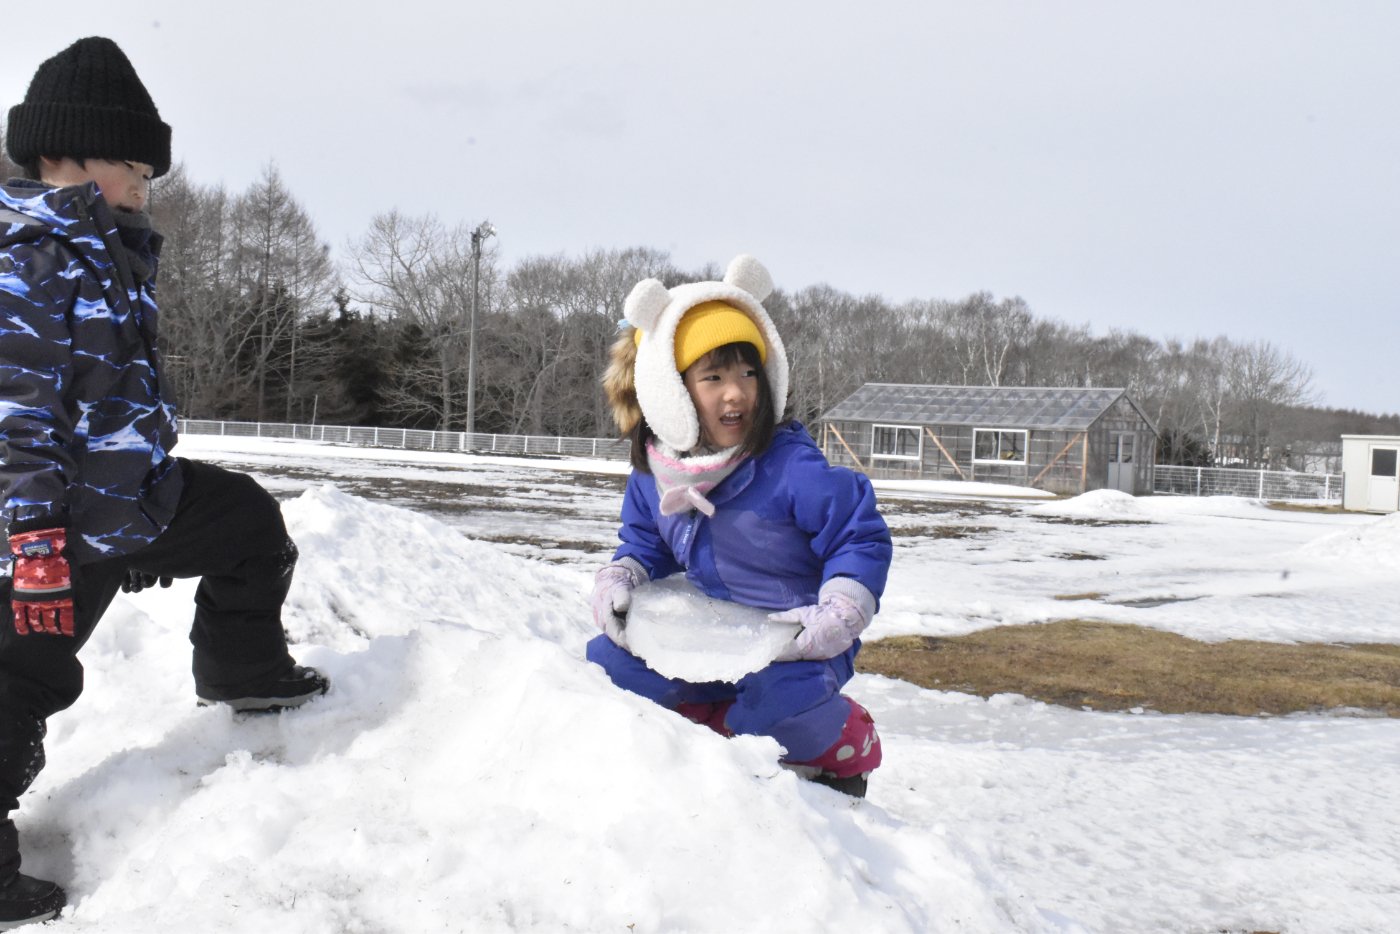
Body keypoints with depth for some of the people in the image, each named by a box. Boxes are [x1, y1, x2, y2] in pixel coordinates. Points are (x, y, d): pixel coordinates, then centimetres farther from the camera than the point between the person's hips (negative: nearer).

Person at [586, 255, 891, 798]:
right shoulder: (653, 477, -4)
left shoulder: (792, 468, -22)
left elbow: (862, 539, -15)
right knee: (609, 662, -7)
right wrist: (620, 579, -6)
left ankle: (846, 743, 1)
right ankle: (719, 729, 3)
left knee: (781, 700, -36)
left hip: (795, 639, -5)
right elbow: (645, 544, 15)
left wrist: (837, 617, -25)